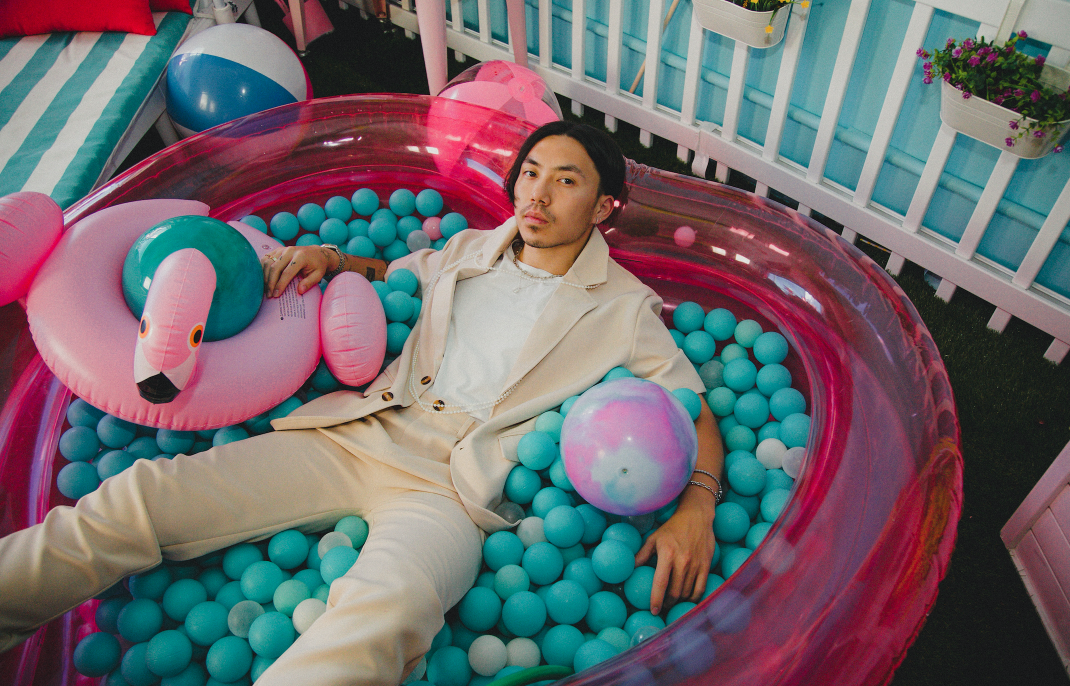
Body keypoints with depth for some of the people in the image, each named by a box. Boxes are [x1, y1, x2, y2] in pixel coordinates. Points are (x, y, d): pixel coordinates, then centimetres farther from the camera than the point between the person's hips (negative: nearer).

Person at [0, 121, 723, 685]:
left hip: (456, 487, -4)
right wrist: (331, 258, 16)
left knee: (385, 606, -39)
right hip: (360, 433, 5)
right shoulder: (469, 250, 21)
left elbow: (694, 404, 9)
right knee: (147, 493, -11)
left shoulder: (625, 306, 10)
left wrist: (696, 506, -9)